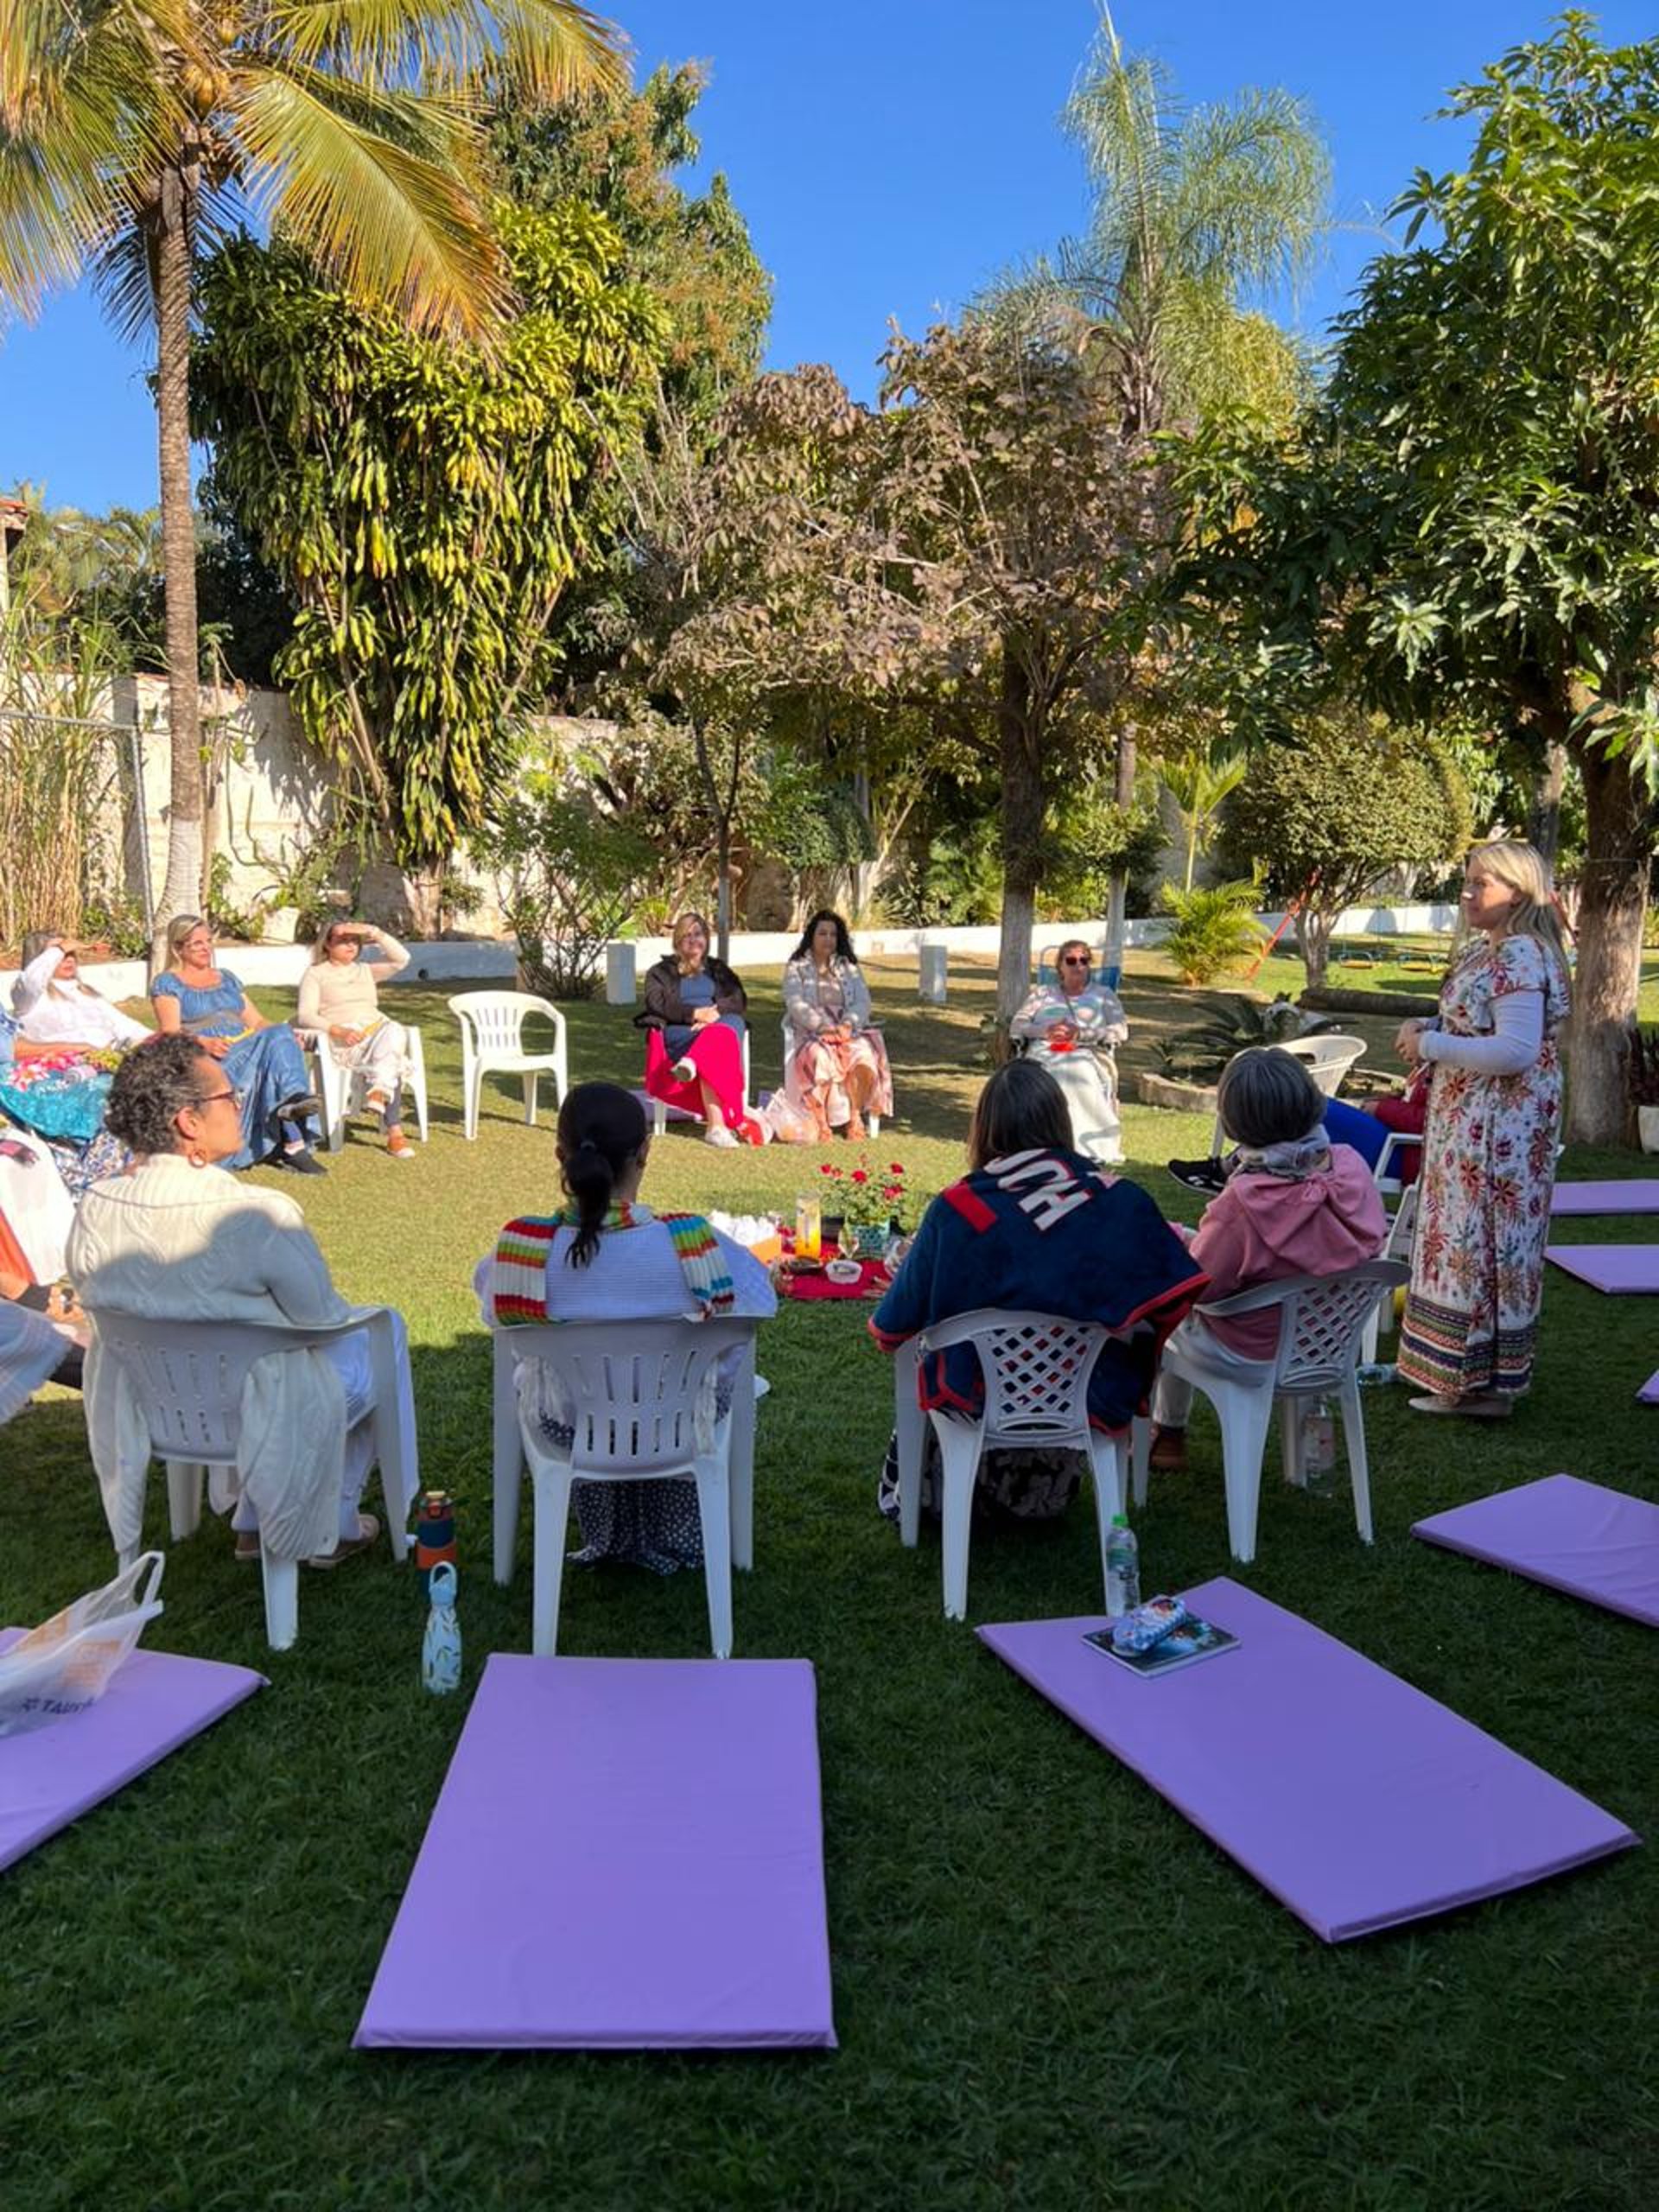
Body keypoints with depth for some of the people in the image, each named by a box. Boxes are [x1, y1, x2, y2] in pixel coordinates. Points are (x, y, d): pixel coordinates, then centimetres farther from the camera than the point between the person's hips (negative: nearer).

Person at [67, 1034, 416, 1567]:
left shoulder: (93, 1212, -12)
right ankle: (333, 1528, 29)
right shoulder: (260, 1217, -30)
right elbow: (324, 1318, -16)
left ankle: (253, 1522, 35)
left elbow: (105, 1314, 4)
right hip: (257, 1419, -6)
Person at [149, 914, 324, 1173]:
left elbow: (256, 1021, 21)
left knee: (281, 1035, -30)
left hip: (247, 1049, 5)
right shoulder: (167, 983, 10)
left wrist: (285, 1034, -2)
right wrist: (202, 1042, -27)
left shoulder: (226, 978, 28)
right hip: (205, 1061, -5)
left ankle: (290, 1103, -49)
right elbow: (170, 1033, -5)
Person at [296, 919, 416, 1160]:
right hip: (341, 1042, -5)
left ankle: (379, 1092, -49)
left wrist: (374, 933, 2)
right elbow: (305, 1015, -1)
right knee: (393, 1060, -34)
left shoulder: (365, 970, 28)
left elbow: (402, 959, 13)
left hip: (378, 1032, 5)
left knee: (396, 1030, -35)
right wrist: (339, 1031, -18)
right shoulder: (316, 974, 14)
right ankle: (394, 1133, -43)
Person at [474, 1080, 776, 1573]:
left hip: (568, 1428, 1)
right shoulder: (692, 1244, -28)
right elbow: (759, 1299, -10)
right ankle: (676, 1543, 52)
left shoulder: (522, 1248, -25)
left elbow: (495, 1316, -4)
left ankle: (609, 1540, 53)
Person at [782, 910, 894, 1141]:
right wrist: (824, 1026, -19)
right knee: (819, 1056, -37)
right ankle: (819, 1121, -27)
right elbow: (796, 1005, -5)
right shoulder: (796, 967, 9)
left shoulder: (848, 967, 18)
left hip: (847, 1031, 3)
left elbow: (862, 1001, 6)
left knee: (865, 1055, -31)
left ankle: (855, 1116, -18)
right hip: (811, 1033, -2)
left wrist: (848, 1024, -15)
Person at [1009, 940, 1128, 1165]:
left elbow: (1120, 1030, 7)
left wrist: (1081, 1034, -9)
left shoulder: (1103, 994, 23)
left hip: (1088, 1055, -1)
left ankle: (1090, 1150, -44)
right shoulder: (1043, 992, 28)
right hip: (1044, 1053, 1)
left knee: (1080, 1077, -39)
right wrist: (1045, 1031, -6)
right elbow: (1016, 1026, 16)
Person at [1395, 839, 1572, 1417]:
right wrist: (1425, 1029, 6)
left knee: (1482, 1244, -2)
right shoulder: (1482, 949, 13)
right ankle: (1461, 1369, 26)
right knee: (1464, 1240, 15)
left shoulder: (1520, 958, -19)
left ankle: (1482, 1382, 8)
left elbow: (1516, 1050, -27)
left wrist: (1430, 1045, -19)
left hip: (1501, 1127, -10)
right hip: (1466, 1124, 10)